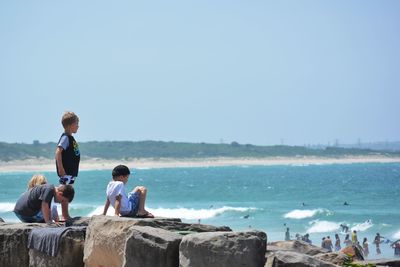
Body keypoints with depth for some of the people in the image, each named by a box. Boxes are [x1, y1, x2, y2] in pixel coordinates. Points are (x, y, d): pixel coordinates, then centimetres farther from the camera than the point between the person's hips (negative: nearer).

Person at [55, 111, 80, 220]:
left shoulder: (70, 138, 15)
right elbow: (58, 152, -23)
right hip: (66, 172, -10)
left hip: (71, 171, 10)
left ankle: (66, 216, 19)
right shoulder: (65, 138, -14)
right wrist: (61, 169, -25)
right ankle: (65, 216, -3)